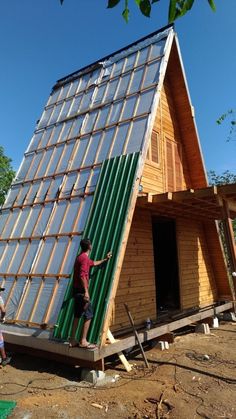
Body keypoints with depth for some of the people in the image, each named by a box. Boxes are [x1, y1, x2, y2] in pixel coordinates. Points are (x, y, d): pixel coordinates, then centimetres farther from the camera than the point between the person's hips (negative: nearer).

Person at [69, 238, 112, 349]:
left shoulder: (81, 257, 16)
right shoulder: (84, 258, -15)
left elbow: (94, 263, 33)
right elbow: (82, 276, -25)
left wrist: (105, 259, 40)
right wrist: (86, 291, -25)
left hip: (76, 290, 10)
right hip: (81, 291, -10)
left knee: (77, 316, 14)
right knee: (88, 316, -1)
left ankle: (72, 340, 19)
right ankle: (83, 341, 3)